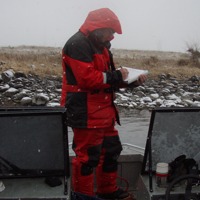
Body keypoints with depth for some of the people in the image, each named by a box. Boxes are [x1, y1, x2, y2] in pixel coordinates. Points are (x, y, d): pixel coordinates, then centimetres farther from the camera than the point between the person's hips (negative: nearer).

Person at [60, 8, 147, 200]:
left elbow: (107, 78, 17)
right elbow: (88, 78, -25)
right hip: (85, 114, -10)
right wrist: (116, 76, -15)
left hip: (104, 112, 11)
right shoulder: (77, 45, -15)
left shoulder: (100, 46, 17)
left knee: (111, 150, 19)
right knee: (88, 156, 0)